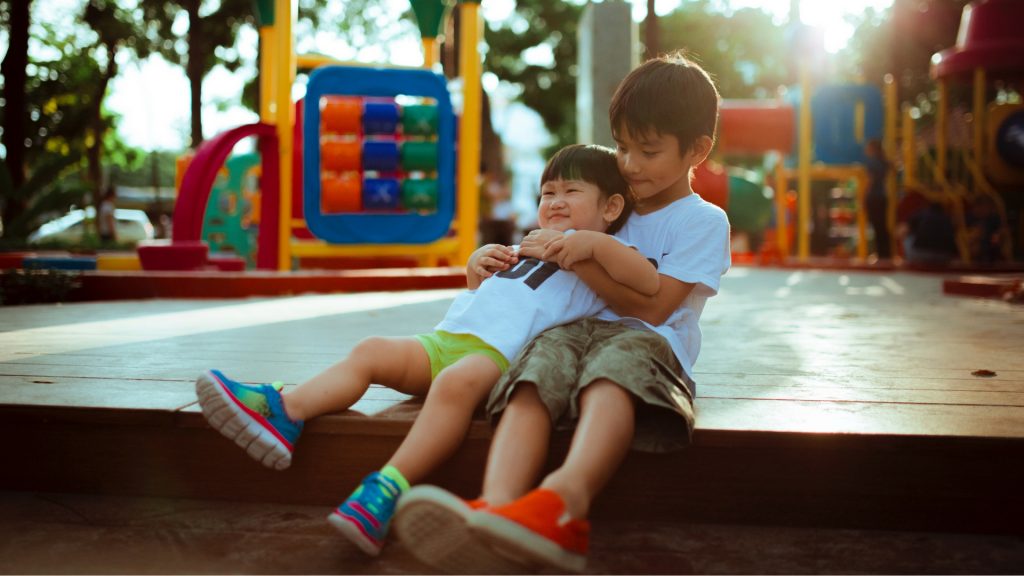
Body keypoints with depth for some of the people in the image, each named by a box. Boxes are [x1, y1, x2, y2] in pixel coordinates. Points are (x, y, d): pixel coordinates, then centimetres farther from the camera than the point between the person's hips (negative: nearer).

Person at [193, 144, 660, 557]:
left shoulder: (603, 257, 12)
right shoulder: (527, 249, 35)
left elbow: (651, 285, -10)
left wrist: (596, 240, -14)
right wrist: (475, 270, 23)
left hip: (500, 353, -8)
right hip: (444, 339, 8)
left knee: (456, 382, -37)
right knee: (372, 351, -10)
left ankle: (386, 491, -47)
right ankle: (283, 413, -24)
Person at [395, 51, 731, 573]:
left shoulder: (703, 222, 12)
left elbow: (652, 307, -2)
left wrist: (580, 260, -7)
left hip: (649, 343, -4)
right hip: (576, 329, 5)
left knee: (616, 361, -42)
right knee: (540, 365, -33)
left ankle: (562, 502, -70)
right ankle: (494, 510, -61)